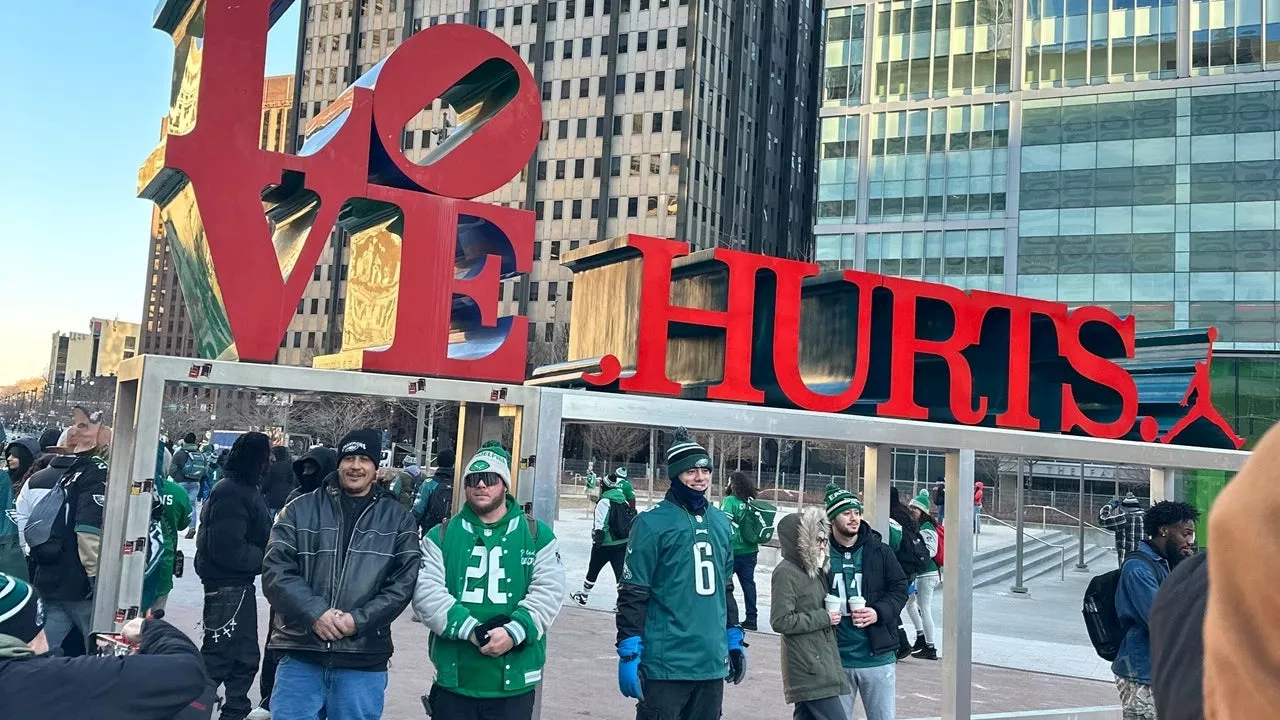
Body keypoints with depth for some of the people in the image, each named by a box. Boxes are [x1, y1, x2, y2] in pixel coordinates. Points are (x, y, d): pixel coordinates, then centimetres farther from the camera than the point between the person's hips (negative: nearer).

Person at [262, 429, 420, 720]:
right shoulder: (300, 509, 6)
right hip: (301, 655, 0)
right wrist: (315, 613, -15)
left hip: (363, 663, 0)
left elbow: (405, 582, -1)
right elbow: (275, 569, -2)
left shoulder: (398, 520, 6)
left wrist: (358, 620, -14)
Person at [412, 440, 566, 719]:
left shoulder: (537, 535, 4)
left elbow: (548, 592, -5)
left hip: (514, 685, -1)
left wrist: (514, 632, -20)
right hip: (453, 682, 1)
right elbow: (426, 593, -6)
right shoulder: (441, 536, 5)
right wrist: (471, 630, -18)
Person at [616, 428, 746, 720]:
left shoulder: (721, 523, 10)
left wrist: (735, 639, 19)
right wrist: (628, 653, -14)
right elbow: (633, 593, -11)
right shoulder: (653, 523, -10)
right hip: (666, 663, -6)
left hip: (712, 662, 6)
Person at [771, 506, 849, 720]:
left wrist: (832, 613, 6)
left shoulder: (814, 570, 15)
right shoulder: (785, 572, -13)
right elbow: (781, 621, -19)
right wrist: (824, 618, -14)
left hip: (819, 664, 9)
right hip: (808, 669, -9)